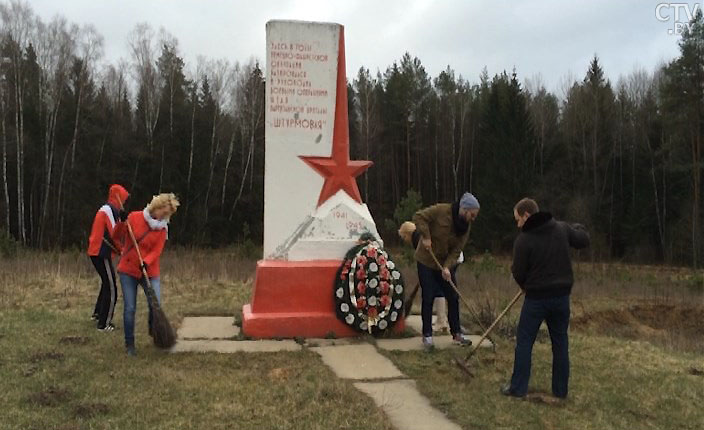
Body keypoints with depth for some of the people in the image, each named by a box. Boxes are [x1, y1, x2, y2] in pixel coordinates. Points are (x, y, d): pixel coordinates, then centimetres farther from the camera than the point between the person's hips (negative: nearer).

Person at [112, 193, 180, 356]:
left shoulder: (162, 229, -1)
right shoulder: (134, 217, -5)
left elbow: (156, 251, -10)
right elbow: (117, 237, 0)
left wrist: (146, 263, -30)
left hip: (150, 272, 1)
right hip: (128, 270, -1)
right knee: (130, 308, 0)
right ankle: (129, 344, 16)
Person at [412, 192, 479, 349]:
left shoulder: (465, 227, -4)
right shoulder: (441, 210, -21)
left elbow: (456, 250, -7)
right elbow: (419, 216, -22)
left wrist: (447, 267, -21)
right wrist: (425, 236, -28)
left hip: (445, 265, 6)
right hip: (426, 261, -6)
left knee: (453, 298, 7)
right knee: (428, 299, -1)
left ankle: (456, 333, 19)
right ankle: (427, 335, 11)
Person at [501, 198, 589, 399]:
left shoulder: (523, 240, -13)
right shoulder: (562, 228, -1)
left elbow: (519, 274, -8)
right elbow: (584, 240, 14)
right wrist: (577, 227, 33)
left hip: (537, 297, -5)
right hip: (561, 296, 5)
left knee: (524, 341, 7)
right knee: (560, 342, 13)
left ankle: (518, 387, 10)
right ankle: (560, 389, 21)